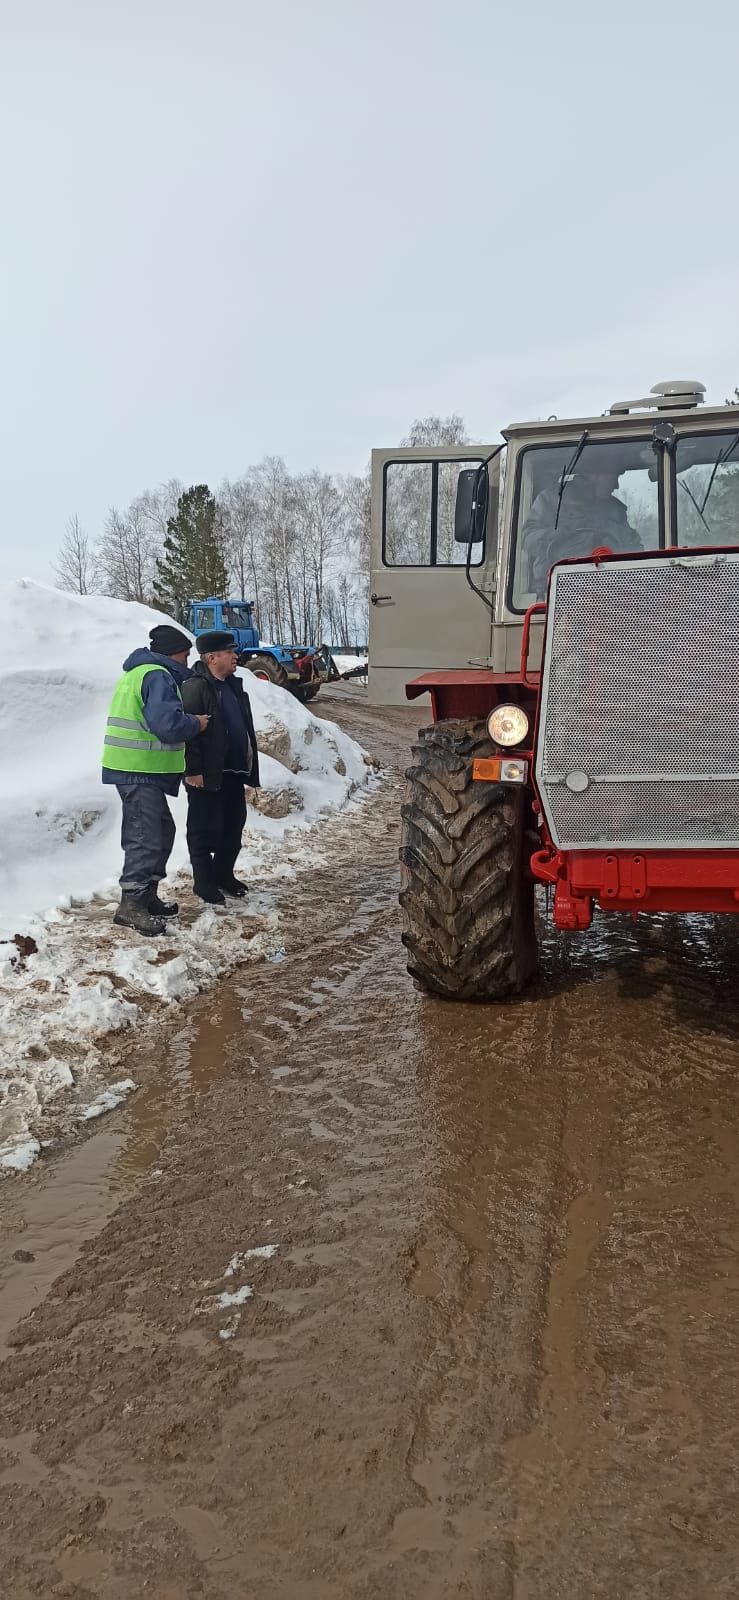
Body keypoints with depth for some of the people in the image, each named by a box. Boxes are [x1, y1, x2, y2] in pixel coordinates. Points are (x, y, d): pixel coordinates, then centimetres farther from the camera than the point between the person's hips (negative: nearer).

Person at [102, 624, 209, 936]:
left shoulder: (138, 672, 20)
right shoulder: (158, 676, -14)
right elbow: (168, 724, -25)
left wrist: (188, 722, 14)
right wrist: (196, 724, -7)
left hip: (139, 769, 11)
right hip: (140, 770, -11)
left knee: (162, 829, 17)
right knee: (147, 836, -10)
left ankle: (147, 895, 23)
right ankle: (131, 905, -9)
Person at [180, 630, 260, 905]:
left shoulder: (233, 685, 15)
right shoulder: (196, 687, -13)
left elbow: (245, 727, 22)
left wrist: (249, 763, 19)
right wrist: (193, 770, -22)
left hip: (234, 772, 9)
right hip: (207, 775, -9)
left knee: (233, 826, 15)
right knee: (204, 830, 2)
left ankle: (224, 876, 29)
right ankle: (205, 885, 10)